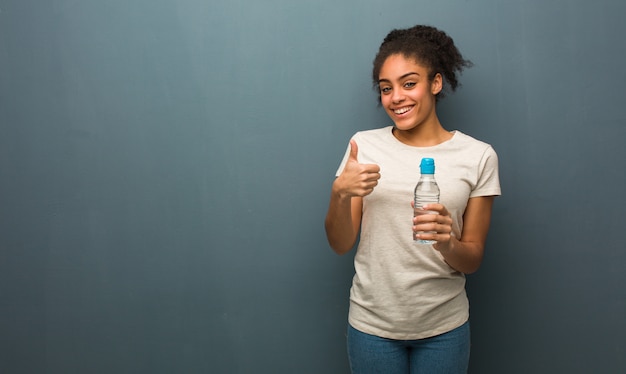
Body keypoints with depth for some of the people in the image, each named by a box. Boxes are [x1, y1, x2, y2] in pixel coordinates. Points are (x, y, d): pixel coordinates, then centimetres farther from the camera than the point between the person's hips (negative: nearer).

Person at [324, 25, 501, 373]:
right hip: (372, 323, 1)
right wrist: (340, 194, -21)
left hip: (443, 327, 0)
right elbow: (341, 244, -3)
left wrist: (448, 243, -24)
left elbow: (473, 260, -3)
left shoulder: (478, 156, -6)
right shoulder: (364, 145, -3)